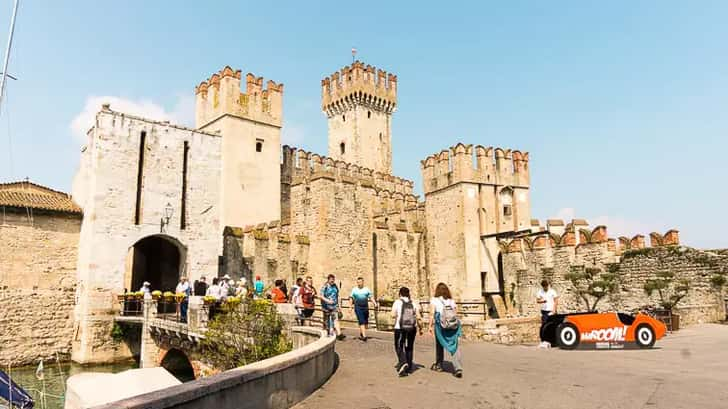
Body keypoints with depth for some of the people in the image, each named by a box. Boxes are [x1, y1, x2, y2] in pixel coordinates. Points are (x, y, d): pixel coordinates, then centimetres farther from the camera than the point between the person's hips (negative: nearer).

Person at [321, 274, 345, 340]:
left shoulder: (335, 286, 8)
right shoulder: (325, 287, -7)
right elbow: (321, 296, -13)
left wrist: (338, 305, 17)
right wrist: (328, 300, -29)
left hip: (334, 306, 3)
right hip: (326, 306, -3)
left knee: (336, 319, -9)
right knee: (326, 321, 10)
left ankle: (339, 334, -16)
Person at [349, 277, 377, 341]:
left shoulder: (367, 289, 9)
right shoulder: (354, 289, 6)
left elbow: (371, 297, 8)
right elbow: (351, 298, 8)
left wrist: (375, 303, -5)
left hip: (365, 308, 3)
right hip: (358, 308, -3)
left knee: (365, 322, 9)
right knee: (362, 322, -12)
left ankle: (360, 334, 29)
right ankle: (364, 336, -14)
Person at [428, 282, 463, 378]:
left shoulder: (434, 300, -2)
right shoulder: (452, 301, 9)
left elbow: (432, 314, -9)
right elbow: (455, 313, 6)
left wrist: (430, 326, -4)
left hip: (440, 326, -2)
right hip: (453, 326, 2)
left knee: (439, 345, 17)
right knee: (455, 347, 2)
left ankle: (438, 365, 32)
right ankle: (458, 368, -13)